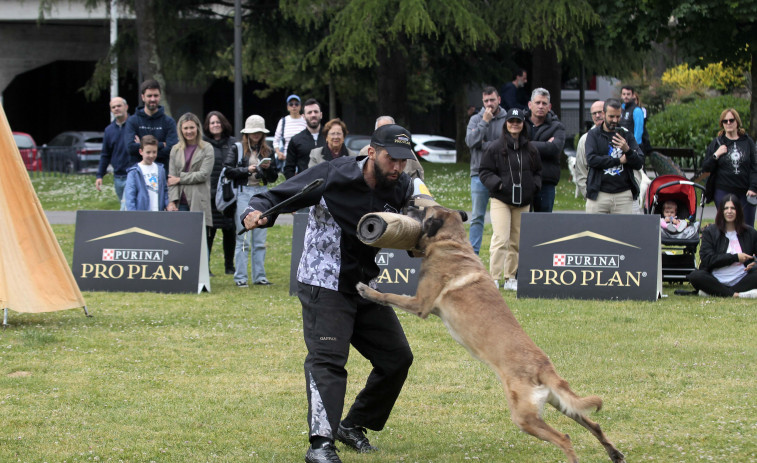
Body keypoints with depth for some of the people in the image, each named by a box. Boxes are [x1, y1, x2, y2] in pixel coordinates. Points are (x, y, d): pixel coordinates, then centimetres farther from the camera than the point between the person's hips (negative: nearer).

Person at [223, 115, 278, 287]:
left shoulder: (267, 151, 13)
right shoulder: (237, 149, 4)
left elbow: (274, 177, 13)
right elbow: (228, 171, -5)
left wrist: (268, 168, -7)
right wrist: (247, 169, -14)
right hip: (243, 193, -4)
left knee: (260, 239, 5)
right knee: (243, 239, -6)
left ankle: (259, 276, 10)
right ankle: (240, 277, -3)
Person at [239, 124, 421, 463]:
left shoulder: (402, 188, -3)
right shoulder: (333, 176, -18)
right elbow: (278, 196, -13)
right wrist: (257, 212, -34)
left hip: (366, 287, 7)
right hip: (324, 285, -6)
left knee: (397, 358, 10)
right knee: (327, 358, -21)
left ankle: (353, 426, 26)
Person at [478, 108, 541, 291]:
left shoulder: (530, 149, 9)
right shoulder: (495, 148, -3)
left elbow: (537, 171, 19)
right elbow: (484, 171, 0)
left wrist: (534, 185, 1)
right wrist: (497, 184, -16)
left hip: (523, 202, 4)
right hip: (501, 200, -4)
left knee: (517, 241, 8)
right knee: (501, 238, -14)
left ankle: (510, 278, 18)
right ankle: (494, 278, -12)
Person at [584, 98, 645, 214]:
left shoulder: (627, 136, 13)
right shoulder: (594, 135, 8)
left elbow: (639, 163, 5)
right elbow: (591, 159, -8)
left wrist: (627, 150, -15)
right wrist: (619, 160, -6)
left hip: (623, 195, 1)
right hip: (599, 195, -1)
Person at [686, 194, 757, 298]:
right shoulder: (710, 232, 6)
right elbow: (707, 259, -5)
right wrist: (735, 257, -11)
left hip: (741, 280, 1)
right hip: (716, 280, -1)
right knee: (695, 276, -31)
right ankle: (735, 294, -39)